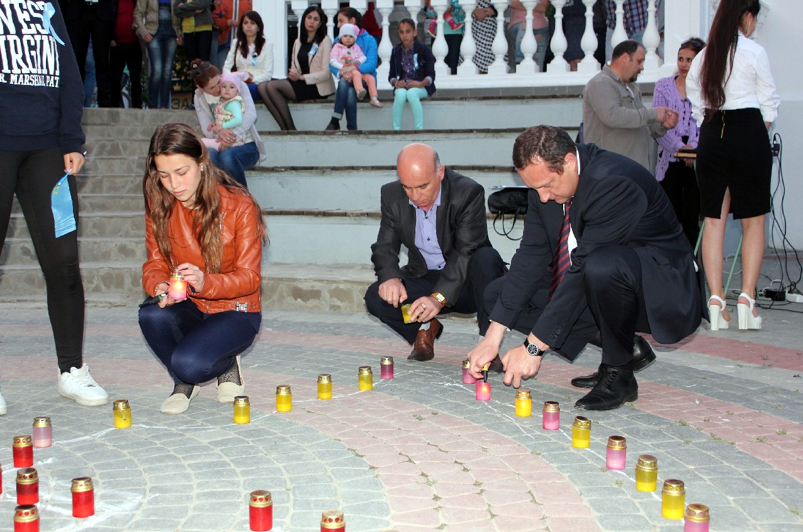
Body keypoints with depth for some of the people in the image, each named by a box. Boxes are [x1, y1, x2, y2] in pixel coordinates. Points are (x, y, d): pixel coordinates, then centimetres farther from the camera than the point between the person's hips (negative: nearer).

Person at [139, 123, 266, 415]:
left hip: (234, 312, -4)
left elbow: (250, 277, -14)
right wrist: (159, 286, -25)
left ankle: (227, 364, 7)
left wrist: (205, 282, -36)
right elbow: (155, 264, 1)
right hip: (187, 309, 4)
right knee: (151, 316, -32)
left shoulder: (240, 205, -14)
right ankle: (183, 382, -1)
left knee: (189, 364, -32)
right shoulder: (159, 206, -2)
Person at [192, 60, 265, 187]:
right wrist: (219, 132, -32)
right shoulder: (200, 98, 3)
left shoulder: (236, 83, -4)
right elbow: (206, 129, -7)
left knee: (227, 156, -36)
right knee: (208, 155, -35)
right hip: (222, 146, 2)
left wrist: (233, 134, -34)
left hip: (247, 147, -1)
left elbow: (251, 114, -18)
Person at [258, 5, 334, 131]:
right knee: (262, 87, -17)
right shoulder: (298, 42, 19)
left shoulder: (325, 41, -1)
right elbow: (294, 69, 18)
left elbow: (326, 73, -8)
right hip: (299, 84, 7)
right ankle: (284, 128, -23)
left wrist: (301, 77, -13)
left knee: (272, 85, -24)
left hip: (318, 87, -7)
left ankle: (291, 129, -18)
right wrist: (292, 74, -7)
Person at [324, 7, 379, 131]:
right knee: (349, 92, -33)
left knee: (347, 86, -34)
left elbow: (371, 64, -13)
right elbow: (332, 64, -1)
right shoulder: (338, 41, 13)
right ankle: (352, 129, -32)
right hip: (346, 79, 2)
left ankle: (335, 121, -29)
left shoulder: (369, 40, 2)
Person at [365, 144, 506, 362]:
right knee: (375, 297, -21)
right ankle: (424, 328, 4)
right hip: (423, 279, 4)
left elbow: (466, 251, -26)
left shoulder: (468, 192, -20)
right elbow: (385, 246, -2)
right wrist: (390, 277, -26)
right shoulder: (392, 195, -5)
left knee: (487, 258, -35)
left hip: (464, 282, -3)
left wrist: (439, 297, -38)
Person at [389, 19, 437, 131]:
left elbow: (431, 75, -5)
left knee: (412, 93, -37)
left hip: (421, 87, -2)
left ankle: (419, 129, -35)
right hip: (402, 86, 2)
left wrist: (420, 84, -24)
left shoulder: (424, 49, 1)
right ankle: (396, 129, -31)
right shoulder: (396, 51, 12)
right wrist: (396, 82, -15)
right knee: (400, 94, -34)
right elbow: (391, 76, 9)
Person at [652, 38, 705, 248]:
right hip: (669, 161, 1)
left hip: (697, 161, -1)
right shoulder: (664, 86, 10)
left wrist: (693, 148, -16)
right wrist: (680, 147, -10)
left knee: (692, 219, 0)